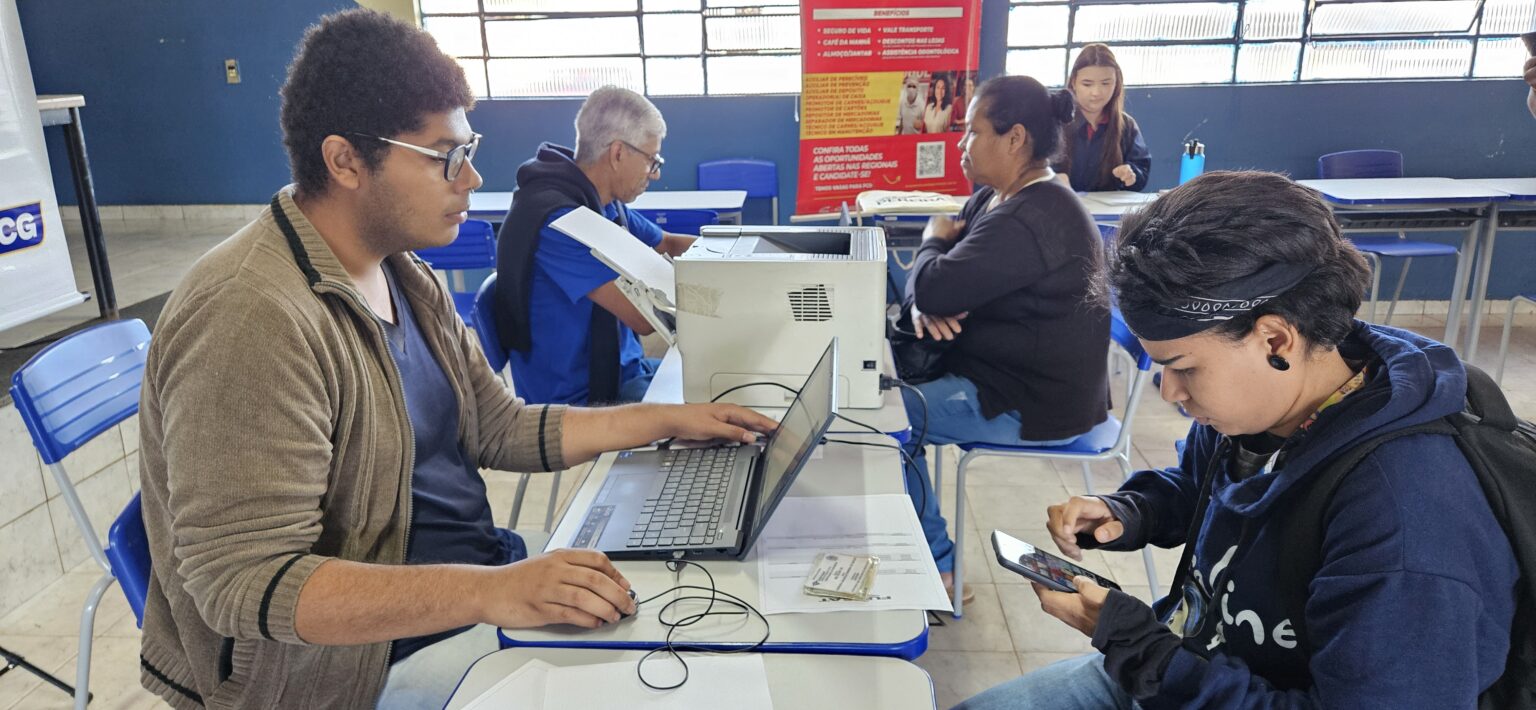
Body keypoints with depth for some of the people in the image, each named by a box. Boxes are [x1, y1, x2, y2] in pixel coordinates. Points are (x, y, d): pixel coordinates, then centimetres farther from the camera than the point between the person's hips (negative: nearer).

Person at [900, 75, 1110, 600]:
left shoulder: (1028, 220, -27)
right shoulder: (995, 200, 8)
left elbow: (934, 286, -30)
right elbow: (928, 289, 8)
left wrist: (934, 241, -8)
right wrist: (924, 307, -16)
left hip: (1035, 405, -10)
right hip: (1012, 373, 11)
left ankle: (935, 567, 7)